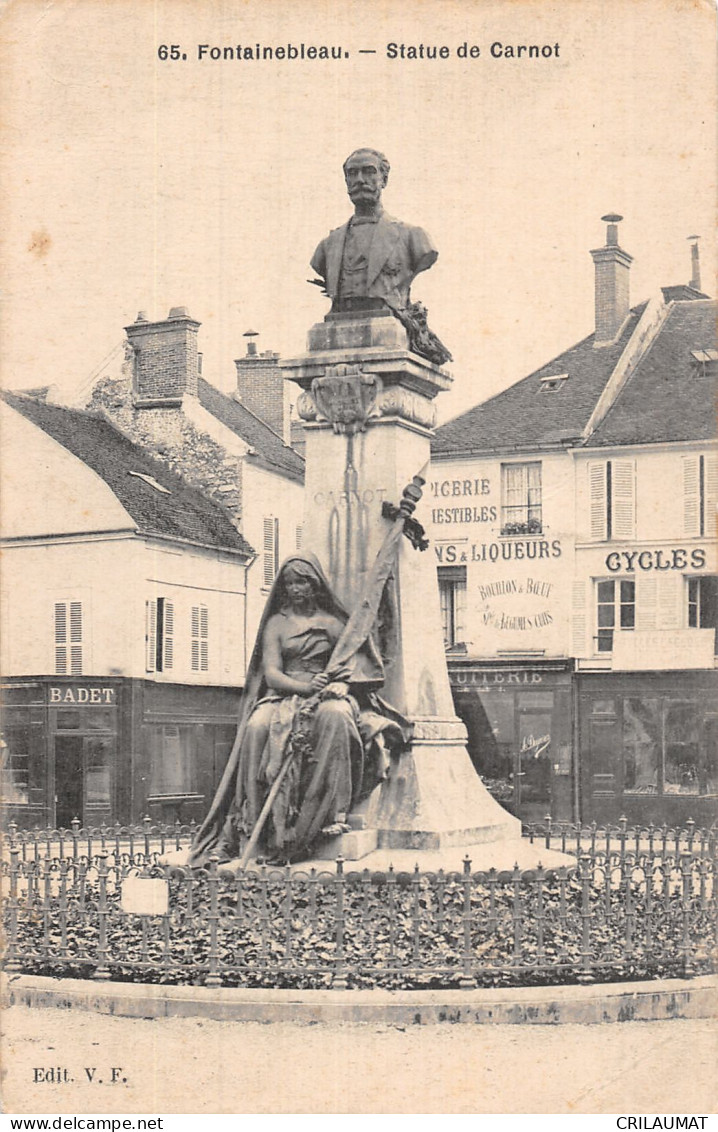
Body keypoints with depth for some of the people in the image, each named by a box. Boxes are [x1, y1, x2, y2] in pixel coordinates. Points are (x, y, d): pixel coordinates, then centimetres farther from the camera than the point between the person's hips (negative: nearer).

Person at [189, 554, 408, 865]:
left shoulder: (332, 622, 17)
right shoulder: (276, 623, 16)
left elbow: (355, 661, 8)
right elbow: (271, 673, 3)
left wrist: (342, 684, -16)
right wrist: (305, 686, -17)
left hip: (327, 694, 0)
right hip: (284, 694, 1)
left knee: (335, 717, -39)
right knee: (258, 726, -35)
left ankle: (334, 813, -40)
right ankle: (257, 819, -33)